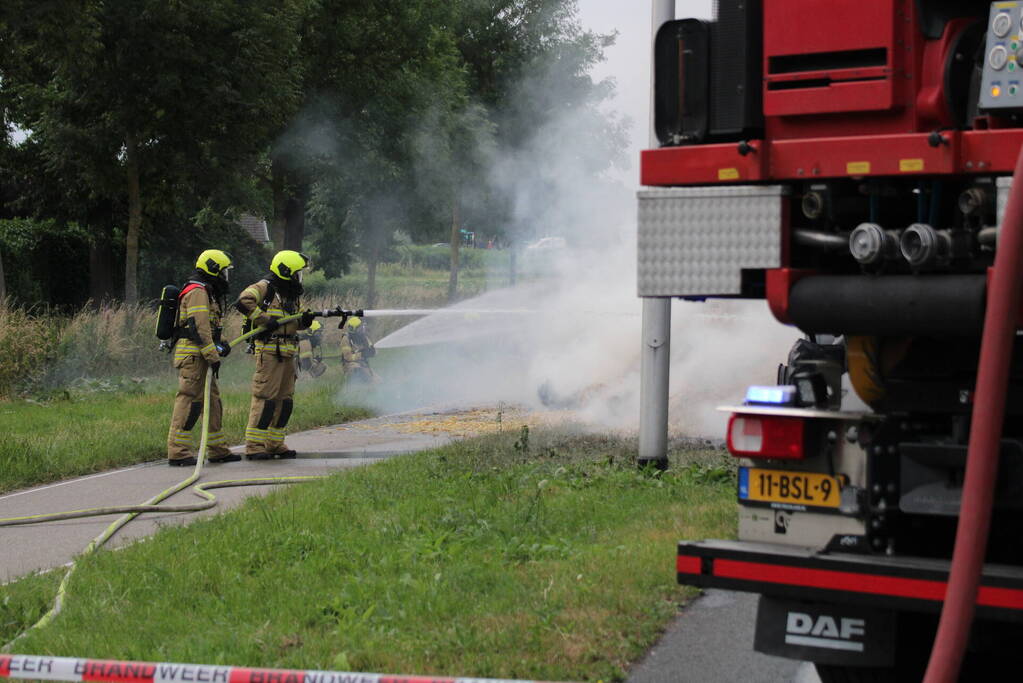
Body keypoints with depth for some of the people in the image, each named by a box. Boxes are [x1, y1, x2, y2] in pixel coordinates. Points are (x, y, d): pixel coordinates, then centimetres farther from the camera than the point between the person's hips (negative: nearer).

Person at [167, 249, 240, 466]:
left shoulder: (206, 293, 22)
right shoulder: (197, 292, -12)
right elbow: (199, 328, -19)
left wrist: (220, 346, 12)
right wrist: (213, 356, -19)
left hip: (200, 357, 11)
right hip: (193, 356, -11)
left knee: (212, 401, 14)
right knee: (189, 401, -12)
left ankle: (218, 450, 21)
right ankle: (178, 452, -13)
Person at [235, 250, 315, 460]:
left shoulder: (293, 295, 19)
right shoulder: (265, 288, -8)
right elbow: (243, 302, -23)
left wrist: (305, 320, 1)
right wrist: (265, 320, -23)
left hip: (288, 354, 9)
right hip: (269, 351, -9)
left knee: (285, 399, 11)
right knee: (265, 397, -10)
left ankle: (275, 443, 19)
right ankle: (254, 445, -7)